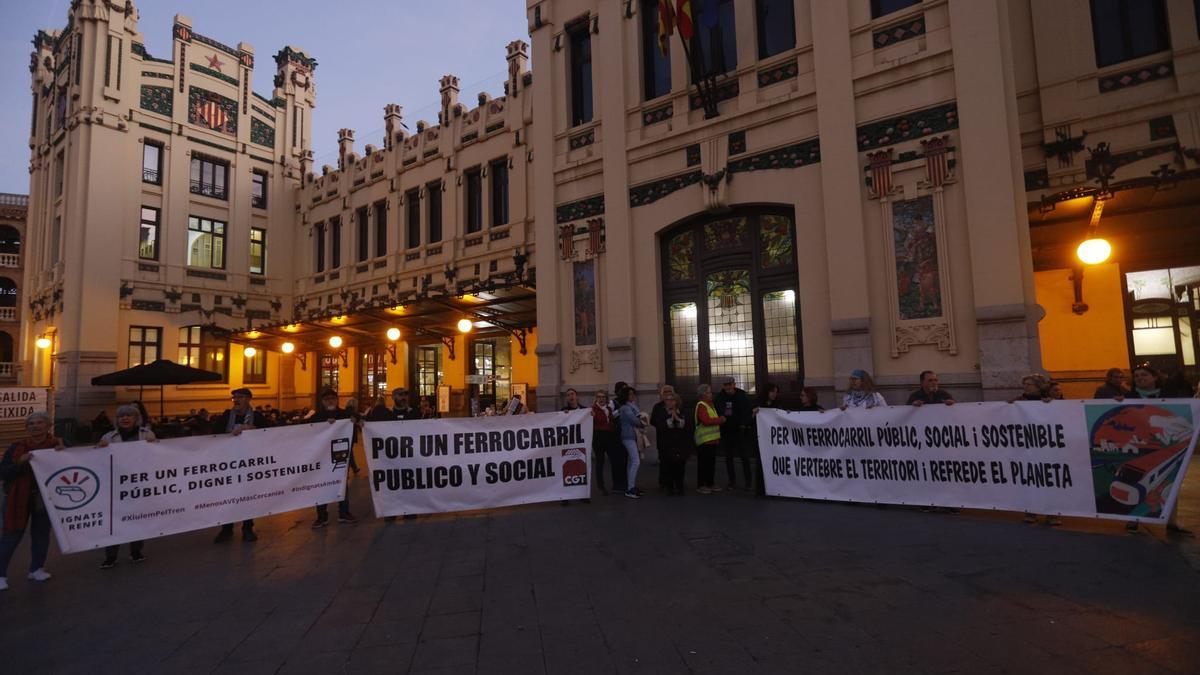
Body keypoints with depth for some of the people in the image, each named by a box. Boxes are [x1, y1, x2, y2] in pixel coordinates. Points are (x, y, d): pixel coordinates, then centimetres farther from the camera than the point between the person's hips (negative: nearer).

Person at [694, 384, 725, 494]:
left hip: (712, 439, 9)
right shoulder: (701, 405, -13)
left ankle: (710, 483, 23)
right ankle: (701, 485, 5)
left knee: (711, 462, 14)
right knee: (703, 463, -2)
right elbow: (706, 421, -24)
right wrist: (720, 420, -15)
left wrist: (720, 420, 7)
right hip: (704, 440, -9)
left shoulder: (710, 404, 17)